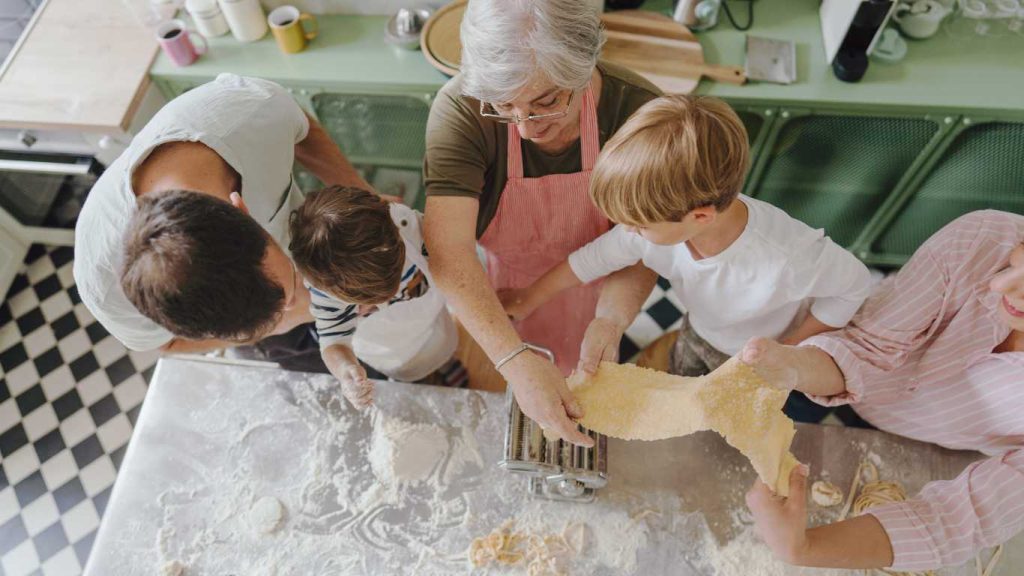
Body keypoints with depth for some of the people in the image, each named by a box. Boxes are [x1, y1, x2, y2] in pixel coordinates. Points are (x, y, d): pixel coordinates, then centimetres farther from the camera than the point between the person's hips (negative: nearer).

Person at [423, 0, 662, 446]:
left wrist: (611, 320, -42)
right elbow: (448, 250, -39)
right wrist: (515, 359, -50)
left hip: (593, 303, 1)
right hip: (504, 307, 0)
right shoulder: (461, 111, -31)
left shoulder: (637, 110, -28)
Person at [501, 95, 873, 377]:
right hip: (697, 333, 4)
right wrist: (528, 301, -5)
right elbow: (594, 259, -18)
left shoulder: (785, 258, -47)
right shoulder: (658, 221, -34)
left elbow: (855, 285, -27)